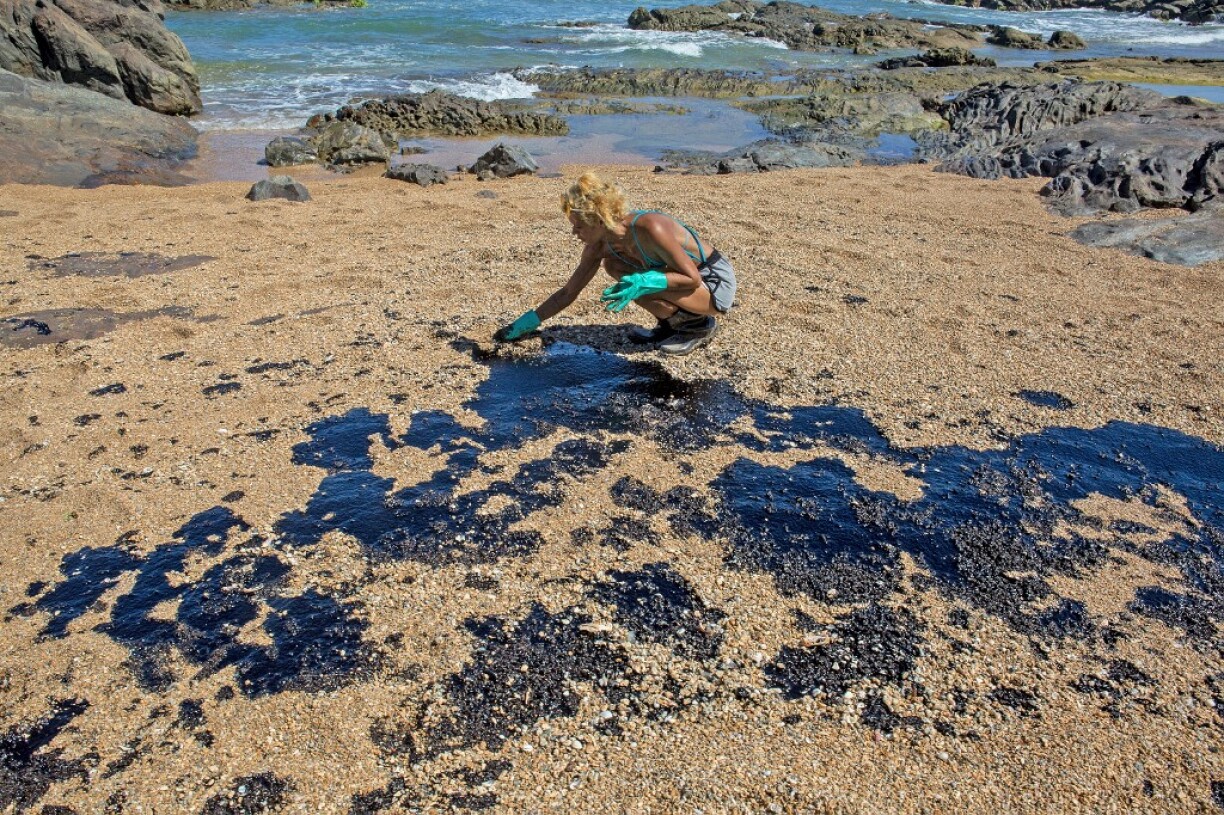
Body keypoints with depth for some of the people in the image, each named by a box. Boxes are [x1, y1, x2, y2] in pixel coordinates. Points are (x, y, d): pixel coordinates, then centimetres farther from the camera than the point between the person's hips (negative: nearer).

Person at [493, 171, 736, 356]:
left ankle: (701, 324, -6)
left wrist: (644, 283, -38)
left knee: (642, 286, -30)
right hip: (688, 276, 8)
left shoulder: (649, 228, -31)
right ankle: (670, 326, 8)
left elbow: (692, 278, -26)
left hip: (717, 283, -8)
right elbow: (567, 293, 2)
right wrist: (527, 323, -2)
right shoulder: (601, 244, -7)